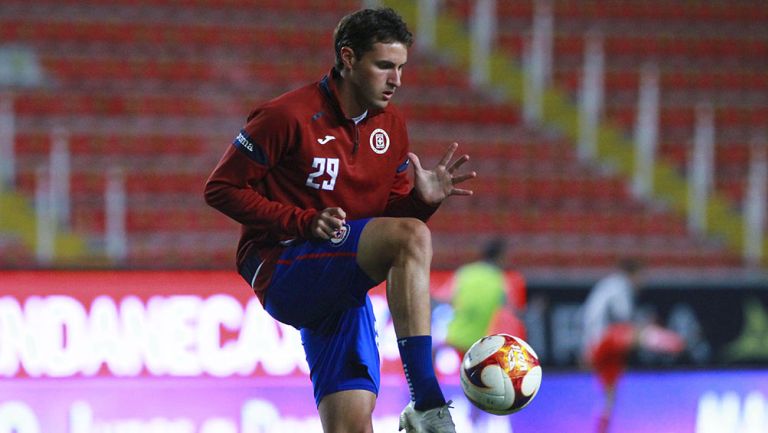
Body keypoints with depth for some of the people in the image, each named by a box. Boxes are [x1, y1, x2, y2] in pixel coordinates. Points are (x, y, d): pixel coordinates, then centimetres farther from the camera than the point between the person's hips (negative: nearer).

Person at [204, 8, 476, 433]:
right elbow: (221, 188, -8)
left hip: (342, 284, 8)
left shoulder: (390, 125, 10)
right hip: (280, 271, -8)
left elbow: (391, 213, 18)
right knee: (412, 237, -30)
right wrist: (305, 222, -18)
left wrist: (421, 199, -7)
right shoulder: (288, 116, -11)